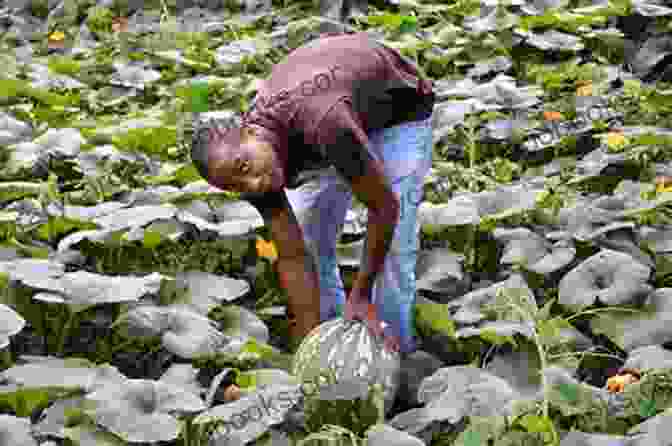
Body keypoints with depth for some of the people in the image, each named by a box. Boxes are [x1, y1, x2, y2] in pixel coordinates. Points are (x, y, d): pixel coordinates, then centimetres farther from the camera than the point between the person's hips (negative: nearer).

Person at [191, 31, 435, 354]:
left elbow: (384, 206, -31)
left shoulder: (319, 123, -45)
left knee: (392, 247, -13)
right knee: (308, 240, 2)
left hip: (399, 111, -5)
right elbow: (292, 258, -17)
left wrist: (360, 295, -23)